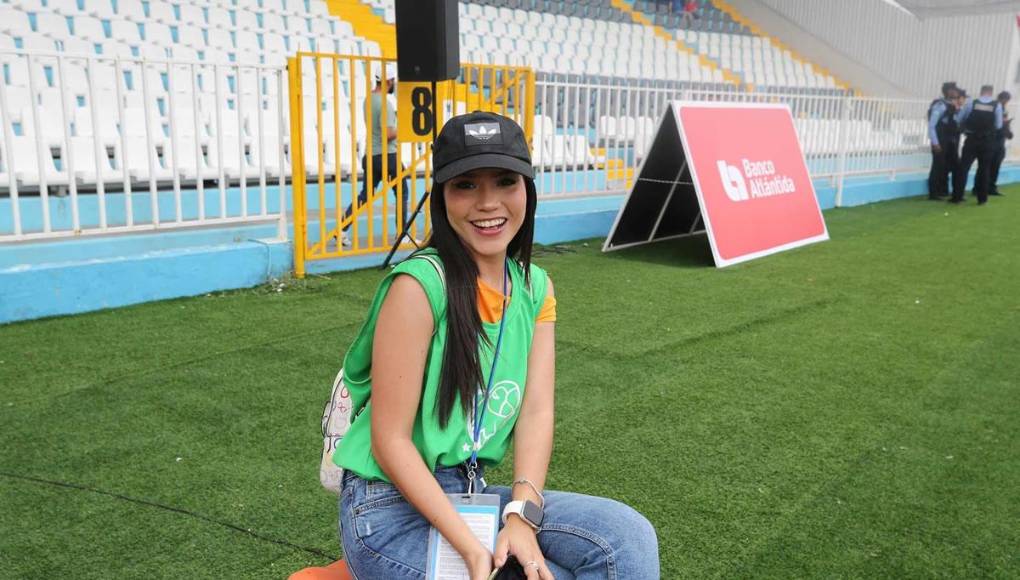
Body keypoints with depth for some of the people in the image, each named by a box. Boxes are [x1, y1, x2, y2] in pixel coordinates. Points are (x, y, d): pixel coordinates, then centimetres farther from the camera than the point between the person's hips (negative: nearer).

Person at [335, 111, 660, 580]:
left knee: (628, 537, -11)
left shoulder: (535, 288, 3)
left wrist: (522, 516, -19)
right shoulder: (419, 286, -18)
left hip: (473, 495, 6)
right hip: (392, 506, -6)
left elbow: (536, 410, -4)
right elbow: (390, 442, -17)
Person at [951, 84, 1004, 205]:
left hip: (972, 140, -1)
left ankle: (957, 196, -1)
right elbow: (999, 125, 0)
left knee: (963, 167, 2)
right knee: (984, 169, 9)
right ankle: (982, 198, 13)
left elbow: (958, 120, 2)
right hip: (988, 142, 1)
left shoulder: (971, 103, -3)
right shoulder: (997, 105, -3)